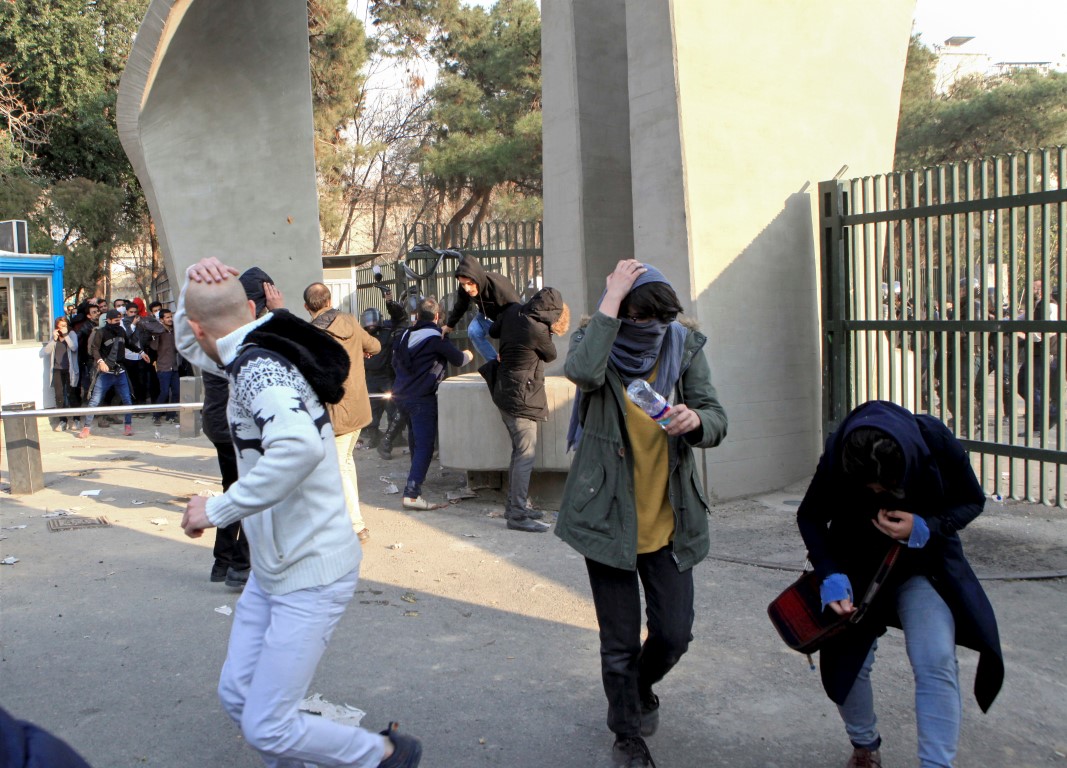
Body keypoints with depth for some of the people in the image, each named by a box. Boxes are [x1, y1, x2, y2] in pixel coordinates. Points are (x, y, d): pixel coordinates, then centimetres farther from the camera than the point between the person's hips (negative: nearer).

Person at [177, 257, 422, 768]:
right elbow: (195, 351, 24)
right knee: (237, 695, 15)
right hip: (272, 569, 9)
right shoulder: (257, 355, 5)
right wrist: (191, 286, 4)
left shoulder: (257, 366, -24)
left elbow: (299, 445, -43)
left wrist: (216, 510, -31)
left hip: (310, 575, -9)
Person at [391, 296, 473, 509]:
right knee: (425, 445, -8)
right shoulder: (435, 337, -10)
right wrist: (468, 355, 18)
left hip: (400, 394, 8)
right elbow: (458, 359, -5)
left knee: (416, 438, 29)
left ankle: (415, 474, 45)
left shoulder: (405, 335, 10)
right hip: (422, 398, -8)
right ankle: (412, 494, -18)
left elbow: (395, 362, 22)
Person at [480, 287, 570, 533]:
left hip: (506, 390, 9)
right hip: (521, 397, -9)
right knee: (526, 454, -7)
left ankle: (515, 504, 24)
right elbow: (550, 355, -1)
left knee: (520, 451, 17)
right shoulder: (538, 330, -21)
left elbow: (493, 331, 17)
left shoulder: (513, 311, -1)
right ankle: (518, 515, -7)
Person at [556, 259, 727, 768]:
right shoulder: (594, 343, -7)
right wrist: (612, 299, -27)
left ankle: (639, 687, 44)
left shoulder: (685, 347, 0)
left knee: (675, 634, 9)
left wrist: (694, 421, -26)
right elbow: (583, 371, -33)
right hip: (608, 518, -2)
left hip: (668, 521, 3)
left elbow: (717, 420, -3)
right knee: (620, 642, 7)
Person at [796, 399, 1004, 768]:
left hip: (924, 564, 0)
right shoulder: (837, 457, -27)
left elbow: (972, 501, -10)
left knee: (936, 662, -18)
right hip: (858, 567, 1)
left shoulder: (936, 442, -27)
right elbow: (810, 517, -11)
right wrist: (831, 575, -26)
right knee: (847, 664, 3)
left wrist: (924, 528, -29)